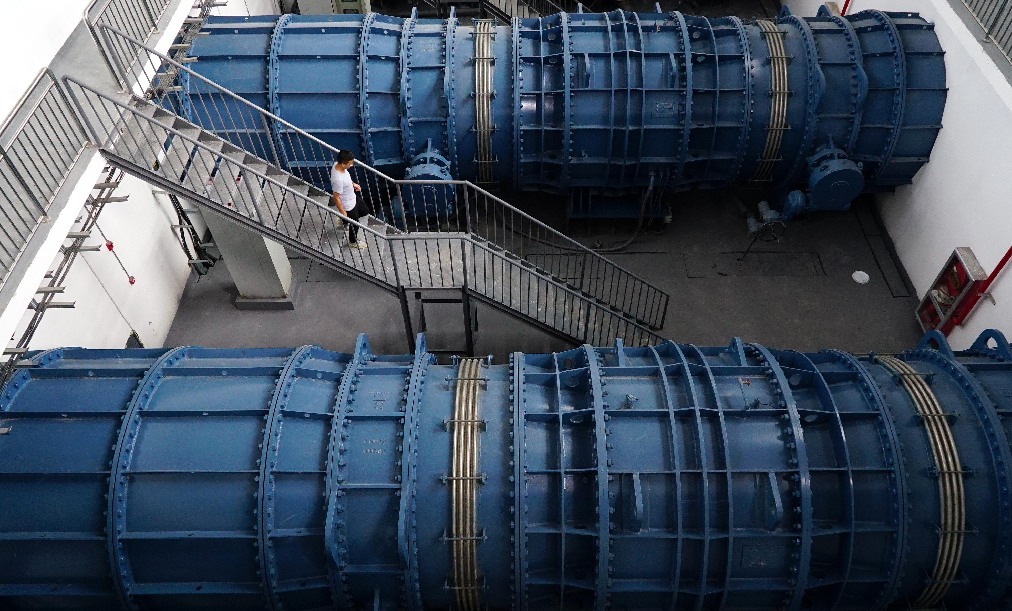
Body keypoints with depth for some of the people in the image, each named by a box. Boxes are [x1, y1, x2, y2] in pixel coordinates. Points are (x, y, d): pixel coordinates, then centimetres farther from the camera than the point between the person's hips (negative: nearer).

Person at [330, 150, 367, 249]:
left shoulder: (337, 164, -17)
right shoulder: (338, 179, -42)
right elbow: (336, 198, -30)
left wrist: (353, 184, 13)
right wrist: (342, 212, -19)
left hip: (353, 199, 8)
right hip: (348, 206, -8)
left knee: (365, 211, 29)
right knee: (354, 225, 18)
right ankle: (353, 242, 48)